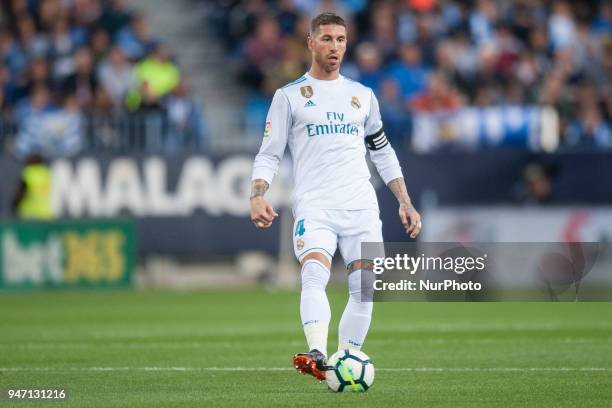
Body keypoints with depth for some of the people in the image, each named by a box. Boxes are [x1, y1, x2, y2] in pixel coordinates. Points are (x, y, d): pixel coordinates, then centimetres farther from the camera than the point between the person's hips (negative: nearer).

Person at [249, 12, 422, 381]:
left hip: (361, 207, 4)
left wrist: (405, 202, 18)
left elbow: (383, 152, 24)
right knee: (315, 274, -26)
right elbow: (269, 154, 3)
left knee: (364, 290, -4)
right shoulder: (289, 96, 6)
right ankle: (317, 355, -43)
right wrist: (258, 197, -14)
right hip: (314, 206, -4)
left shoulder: (362, 95, 17)